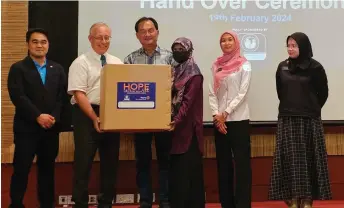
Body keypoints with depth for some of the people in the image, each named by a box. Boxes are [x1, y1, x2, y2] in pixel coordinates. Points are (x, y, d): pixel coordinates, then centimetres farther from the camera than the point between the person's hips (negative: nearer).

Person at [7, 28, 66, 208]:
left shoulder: (58, 69, 12)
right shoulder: (18, 68, 0)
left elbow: (62, 97, 4)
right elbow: (18, 97, -12)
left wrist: (54, 117, -10)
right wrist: (38, 116, -18)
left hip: (51, 128, 4)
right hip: (26, 128, -3)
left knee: (47, 169, 11)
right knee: (21, 170, 0)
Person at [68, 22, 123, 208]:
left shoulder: (117, 63, 12)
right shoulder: (81, 63, -4)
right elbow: (79, 94, -12)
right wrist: (95, 118, -20)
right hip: (87, 116, -5)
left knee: (110, 161, 10)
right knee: (84, 162, -2)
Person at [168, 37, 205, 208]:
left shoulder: (194, 73, -7)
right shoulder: (175, 71, 16)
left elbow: (188, 100, -17)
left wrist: (177, 120, -28)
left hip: (188, 125, -7)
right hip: (175, 124, 7)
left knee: (189, 167, -4)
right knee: (175, 167, 8)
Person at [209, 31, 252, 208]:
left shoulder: (244, 65, 0)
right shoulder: (216, 65, 11)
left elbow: (242, 92, -7)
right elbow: (212, 92, 5)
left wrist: (226, 113, -12)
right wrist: (216, 115, -8)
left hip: (238, 119, -4)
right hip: (219, 120, 4)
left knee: (242, 162, -4)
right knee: (223, 162, 7)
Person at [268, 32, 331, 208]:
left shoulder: (315, 67, -4)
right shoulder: (282, 67, 6)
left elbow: (323, 93, 5)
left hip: (309, 120, -3)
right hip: (287, 119, 3)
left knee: (308, 159, 1)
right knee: (290, 159, 2)